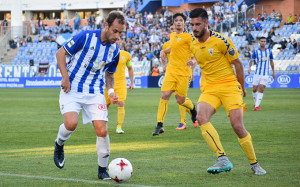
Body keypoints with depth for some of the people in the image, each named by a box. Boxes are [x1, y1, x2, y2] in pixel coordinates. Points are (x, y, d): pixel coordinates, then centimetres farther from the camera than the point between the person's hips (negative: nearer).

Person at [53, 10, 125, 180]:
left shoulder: (115, 51, 4)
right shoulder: (86, 37, -11)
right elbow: (61, 53, -3)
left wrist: (111, 91, 2)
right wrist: (66, 78, -13)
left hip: (95, 93, 4)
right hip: (72, 89, -3)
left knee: (102, 131, -11)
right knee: (71, 123, -26)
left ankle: (103, 170, 8)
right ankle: (59, 145, 9)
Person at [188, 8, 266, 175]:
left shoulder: (221, 41, -11)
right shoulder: (194, 45, 7)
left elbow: (238, 64, -1)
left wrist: (242, 88, 6)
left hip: (229, 86, -4)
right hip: (209, 89, 5)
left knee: (237, 126, -15)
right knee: (201, 117, -25)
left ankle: (254, 164, 7)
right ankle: (223, 160, -26)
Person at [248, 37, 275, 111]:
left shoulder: (269, 51, 6)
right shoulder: (256, 52, 0)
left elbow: (271, 61, 17)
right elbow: (251, 60, -9)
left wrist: (273, 72, 19)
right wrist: (249, 67, -29)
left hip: (265, 74, 0)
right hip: (257, 73, 0)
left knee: (261, 89, -12)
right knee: (254, 89, 1)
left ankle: (257, 106, -13)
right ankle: (255, 103, 24)